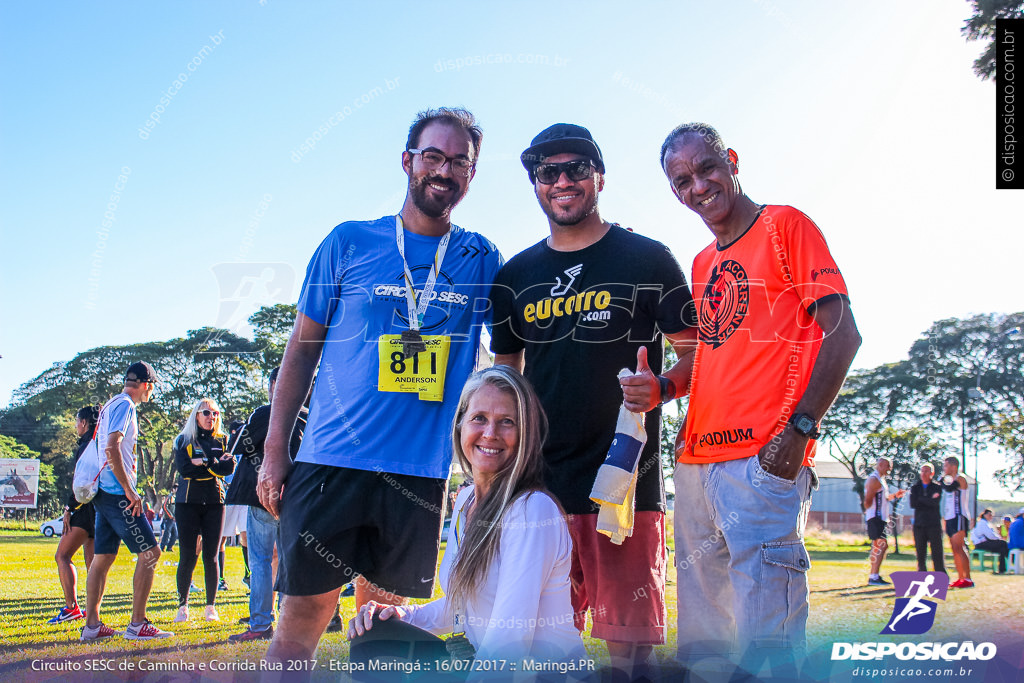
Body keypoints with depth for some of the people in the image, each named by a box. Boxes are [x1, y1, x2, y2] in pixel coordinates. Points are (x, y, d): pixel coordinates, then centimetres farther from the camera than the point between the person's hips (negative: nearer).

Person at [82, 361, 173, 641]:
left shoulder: (111, 405, 20)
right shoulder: (125, 405, -10)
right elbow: (112, 448, -21)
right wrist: (129, 491, -20)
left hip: (104, 492, 10)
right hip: (117, 493, -10)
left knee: (103, 558, 11)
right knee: (149, 552, -7)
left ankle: (92, 625, 14)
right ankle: (138, 624, -6)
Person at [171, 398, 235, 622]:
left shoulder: (221, 441, 12)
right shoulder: (183, 440, 6)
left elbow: (229, 467, -4)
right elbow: (184, 468, -10)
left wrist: (204, 462, -14)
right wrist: (216, 464, -10)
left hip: (214, 502, 1)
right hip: (187, 502, -1)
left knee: (211, 556, 1)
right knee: (187, 556, -3)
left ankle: (211, 607, 10)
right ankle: (182, 606, 8)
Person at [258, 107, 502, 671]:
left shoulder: (482, 260, 7)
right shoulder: (349, 242, 4)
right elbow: (301, 349, 6)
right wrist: (274, 450, 2)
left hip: (421, 475, 1)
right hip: (329, 461, -1)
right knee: (302, 615, 1)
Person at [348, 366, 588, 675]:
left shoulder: (533, 511, -20)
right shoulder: (464, 500, 5)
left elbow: (509, 643, -23)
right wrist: (404, 614, -1)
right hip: (481, 660, 7)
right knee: (371, 640, -4)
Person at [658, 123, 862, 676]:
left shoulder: (785, 225, 1)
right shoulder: (701, 264, 21)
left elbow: (842, 334, -6)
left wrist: (801, 427, -17)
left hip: (764, 457, -7)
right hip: (697, 458, 7)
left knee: (763, 628, -10)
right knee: (701, 638, 12)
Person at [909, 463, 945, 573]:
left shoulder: (937, 488, 7)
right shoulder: (915, 488, 14)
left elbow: (935, 503, -11)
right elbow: (913, 504, -2)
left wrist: (920, 499, -4)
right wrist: (929, 501, -5)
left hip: (934, 524, -2)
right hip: (919, 524, 2)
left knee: (937, 552, -7)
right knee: (920, 553, 2)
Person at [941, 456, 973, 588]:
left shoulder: (960, 479, -8)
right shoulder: (953, 481, 21)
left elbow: (949, 488, -27)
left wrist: (942, 478, -9)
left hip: (959, 518, -10)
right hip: (950, 518, 10)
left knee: (959, 548, -16)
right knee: (955, 550, 8)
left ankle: (968, 580, -20)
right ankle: (961, 578, 11)